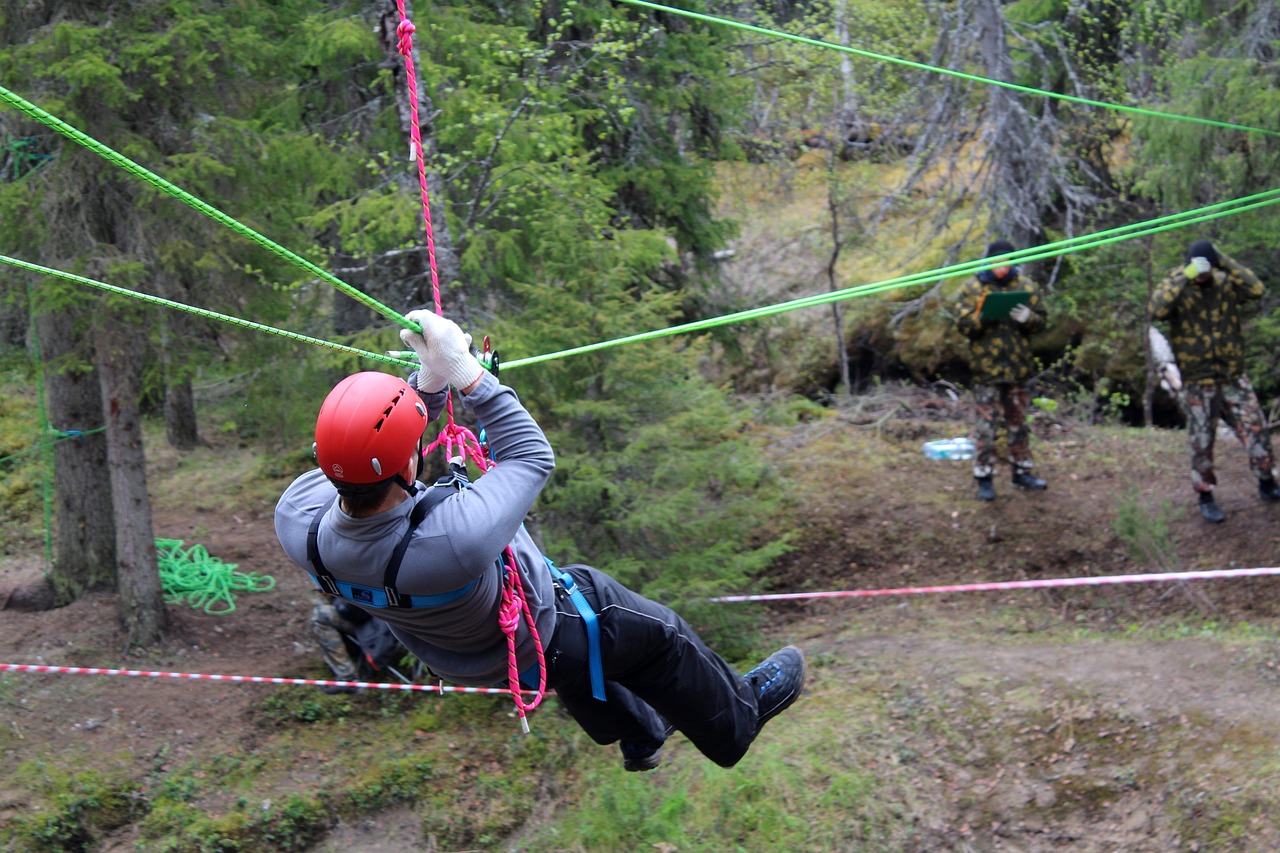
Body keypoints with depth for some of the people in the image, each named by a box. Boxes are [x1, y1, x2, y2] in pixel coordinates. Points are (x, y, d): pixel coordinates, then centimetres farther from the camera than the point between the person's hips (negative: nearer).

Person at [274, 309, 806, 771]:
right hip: (534, 642, -6)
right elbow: (533, 457, -31)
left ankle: (640, 736, 64)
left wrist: (428, 381, -23)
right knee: (660, 634, 20)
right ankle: (738, 719, 48)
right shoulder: (455, 539, -50)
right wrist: (466, 374, -27)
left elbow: (367, 447, -12)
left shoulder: (296, 519, -32)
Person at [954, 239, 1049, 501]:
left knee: (1018, 422, 14)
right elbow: (963, 325, -5)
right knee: (986, 425, -2)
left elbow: (1040, 321, 5)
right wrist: (983, 317, -24)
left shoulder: (1026, 286, 6)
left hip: (1018, 366, 3)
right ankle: (984, 478, 3)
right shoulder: (971, 288, -1)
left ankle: (1022, 471, 25)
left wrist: (1027, 318, -17)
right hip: (986, 369, -3)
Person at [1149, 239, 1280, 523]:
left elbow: (1256, 289, -18)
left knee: (1257, 430, 4)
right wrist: (1184, 278, -30)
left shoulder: (1225, 283, 0)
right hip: (1197, 382, -2)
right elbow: (1157, 310, -28)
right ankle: (1205, 498, 21)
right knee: (1202, 443, 5)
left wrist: (1226, 263, -19)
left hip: (1233, 377, 2)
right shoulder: (1175, 287, -7)